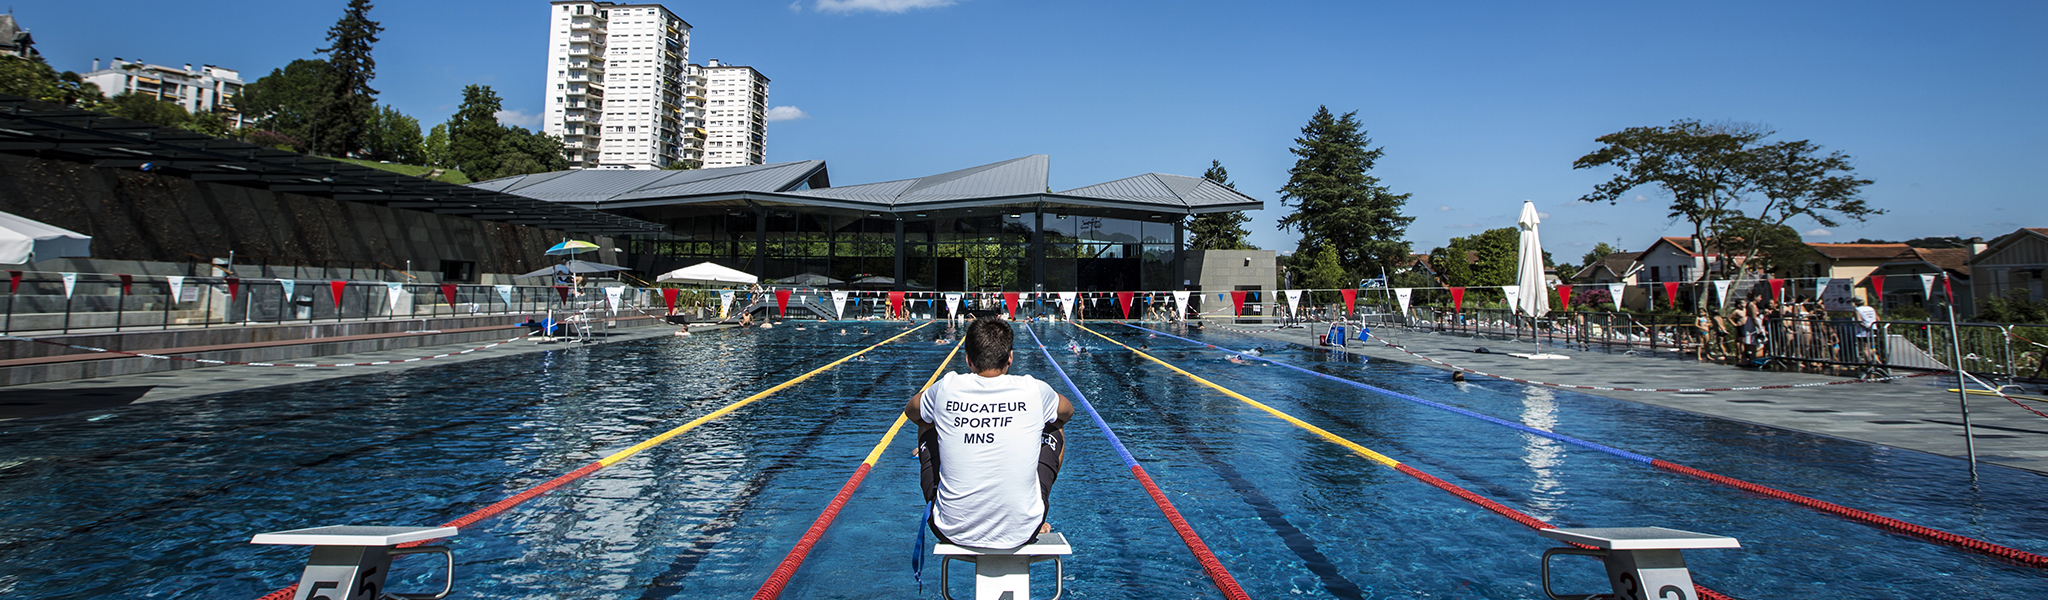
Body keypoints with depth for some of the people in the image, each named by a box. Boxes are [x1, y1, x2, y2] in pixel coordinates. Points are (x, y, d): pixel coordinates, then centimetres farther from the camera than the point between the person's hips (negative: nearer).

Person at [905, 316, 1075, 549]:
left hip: (953, 533, 1)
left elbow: (910, 411, 17)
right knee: (1055, 432, 22)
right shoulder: (1033, 390, -8)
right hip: (1020, 534, 0)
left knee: (927, 431, 25)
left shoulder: (947, 388, -7)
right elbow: (1067, 411, 17)